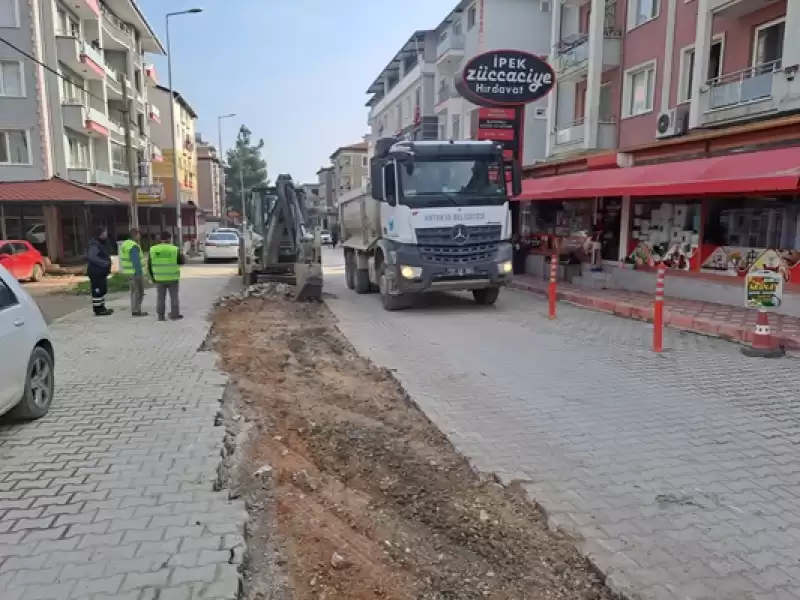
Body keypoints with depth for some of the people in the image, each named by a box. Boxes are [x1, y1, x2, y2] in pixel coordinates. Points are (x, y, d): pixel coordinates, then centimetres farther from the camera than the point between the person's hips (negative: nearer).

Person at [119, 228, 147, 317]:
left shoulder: (125, 244, 12)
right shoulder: (134, 246, -19)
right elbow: (136, 261, -23)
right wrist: (139, 273, -22)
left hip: (130, 271, 10)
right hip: (135, 272, -10)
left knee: (134, 291, 15)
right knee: (138, 292, -3)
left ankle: (134, 310, 19)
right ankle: (136, 311, -2)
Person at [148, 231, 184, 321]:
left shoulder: (153, 250, -1)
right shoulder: (175, 249, -10)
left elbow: (149, 265, 5)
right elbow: (182, 261, 0)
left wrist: (152, 276, 16)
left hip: (159, 278, 2)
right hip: (172, 278, -2)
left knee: (160, 298, 9)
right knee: (174, 297, 8)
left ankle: (161, 315, 10)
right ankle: (174, 315, 11)